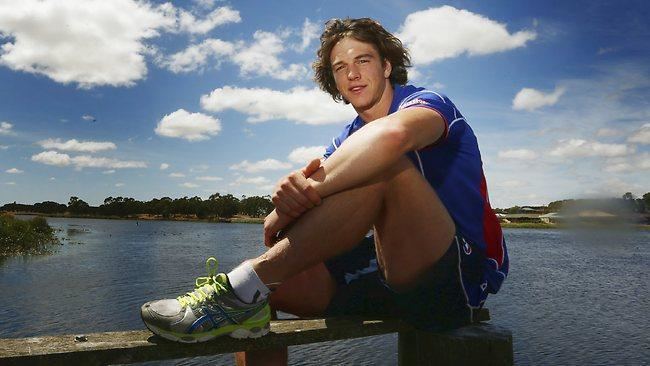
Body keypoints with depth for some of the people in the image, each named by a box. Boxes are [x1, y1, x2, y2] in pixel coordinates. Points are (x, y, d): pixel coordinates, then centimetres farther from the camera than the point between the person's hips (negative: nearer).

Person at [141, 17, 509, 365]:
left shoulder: (427, 102, -5)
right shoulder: (348, 142, 15)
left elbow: (392, 134, -33)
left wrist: (298, 199, -28)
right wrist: (290, 192, -27)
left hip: (459, 277, -6)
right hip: (395, 275, 6)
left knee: (382, 162, -32)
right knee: (266, 279, -7)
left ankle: (243, 288, -31)